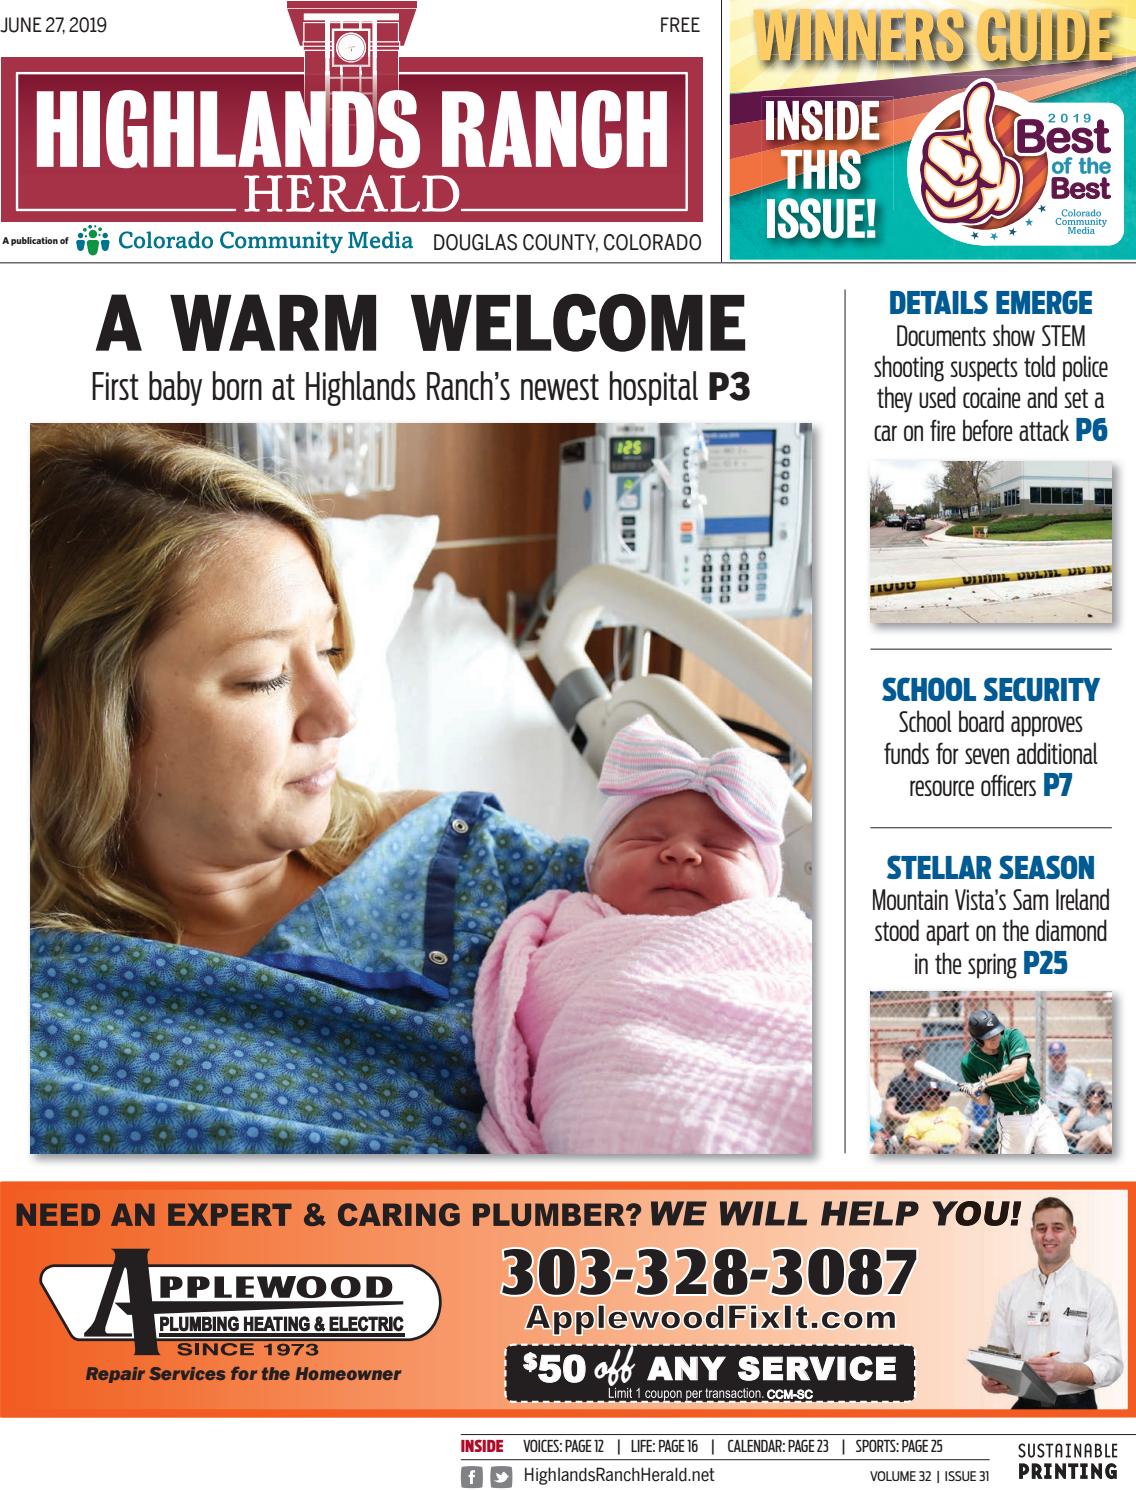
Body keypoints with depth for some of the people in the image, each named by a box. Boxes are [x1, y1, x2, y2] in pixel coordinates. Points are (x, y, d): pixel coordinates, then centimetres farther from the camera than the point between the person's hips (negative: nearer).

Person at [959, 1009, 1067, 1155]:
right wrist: (975, 1093, -22)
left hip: (1040, 1111, 2)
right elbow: (985, 1100, 2)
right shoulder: (969, 1062, -10)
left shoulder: (1012, 1036, -11)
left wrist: (984, 1083, -29)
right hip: (1012, 1120, -2)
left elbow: (1019, 1069, -28)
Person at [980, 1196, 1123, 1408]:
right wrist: (990, 1376, -12)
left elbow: (1110, 1363, -8)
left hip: (1075, 1405, -3)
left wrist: (1063, 1372, -25)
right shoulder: (1010, 1293, 10)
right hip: (1025, 1404, 3)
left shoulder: (1096, 1292, -2)